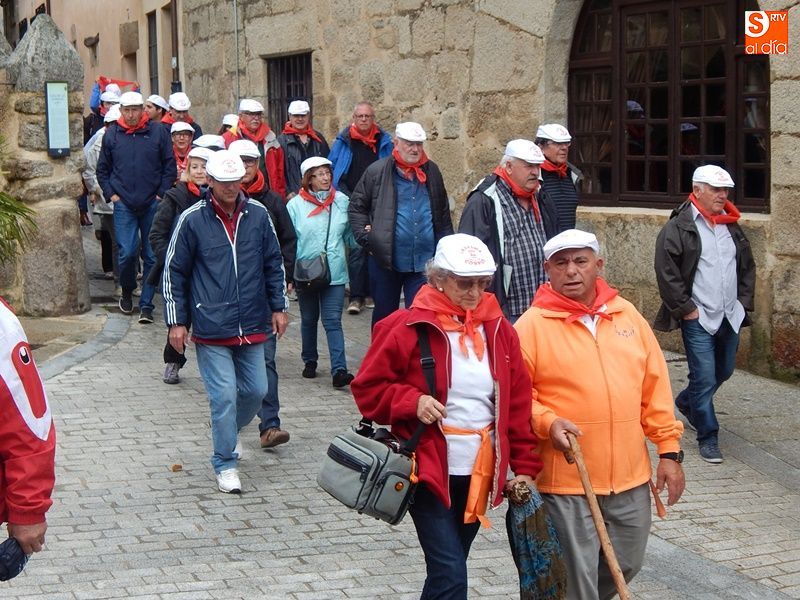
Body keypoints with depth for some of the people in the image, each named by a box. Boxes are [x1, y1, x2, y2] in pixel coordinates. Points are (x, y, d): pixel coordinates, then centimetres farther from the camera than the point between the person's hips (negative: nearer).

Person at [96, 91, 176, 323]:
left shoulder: (158, 132, 0)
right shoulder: (111, 134, 4)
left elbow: (170, 165, 4)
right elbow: (102, 169, 13)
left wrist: (162, 194, -2)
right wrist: (111, 194, 3)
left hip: (153, 204, 0)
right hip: (124, 204, 0)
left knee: (152, 255, 1)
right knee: (127, 252, -6)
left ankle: (146, 304, 8)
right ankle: (127, 292, 20)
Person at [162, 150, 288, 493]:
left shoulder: (258, 215, 4)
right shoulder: (192, 220, -5)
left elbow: (274, 264, 16)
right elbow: (173, 272, 1)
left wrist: (278, 307, 12)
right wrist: (176, 322, -1)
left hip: (252, 326, 4)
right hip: (211, 330, -4)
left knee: (256, 389, 9)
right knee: (224, 395, -7)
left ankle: (229, 431, 39)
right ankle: (226, 464, 7)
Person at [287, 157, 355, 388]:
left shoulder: (341, 201, 5)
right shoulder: (296, 205, -2)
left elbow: (349, 236, 13)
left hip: (335, 272, 0)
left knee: (333, 321, -7)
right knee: (309, 319, 14)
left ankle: (339, 370, -13)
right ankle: (310, 361, 31)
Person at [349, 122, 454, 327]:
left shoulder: (431, 172, 8)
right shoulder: (377, 171, -3)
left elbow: (443, 214, 17)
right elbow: (357, 207, 3)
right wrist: (366, 238, -7)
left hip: (423, 262, 2)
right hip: (385, 260, -2)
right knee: (384, 314, 13)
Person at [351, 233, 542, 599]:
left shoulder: (497, 329, 6)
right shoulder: (409, 328, -9)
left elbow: (518, 402, 9)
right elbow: (367, 388, -3)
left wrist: (524, 466, 5)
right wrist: (412, 402, -19)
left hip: (480, 474, 5)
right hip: (429, 472, -5)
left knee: (448, 571, 16)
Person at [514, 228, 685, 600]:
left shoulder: (627, 315, 7)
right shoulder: (532, 325, -6)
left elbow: (655, 389, 9)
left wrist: (669, 450, 6)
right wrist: (547, 423, -21)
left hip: (630, 477, 5)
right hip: (566, 480, -4)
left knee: (626, 565, 17)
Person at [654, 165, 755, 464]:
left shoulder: (732, 227, 11)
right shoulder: (678, 228, -10)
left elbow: (747, 267, 20)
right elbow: (666, 273, -14)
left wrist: (744, 301, 9)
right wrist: (686, 308, -14)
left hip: (730, 317, 7)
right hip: (698, 318, -7)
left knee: (724, 371, 20)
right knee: (705, 378, -6)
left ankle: (687, 401, 46)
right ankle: (708, 438, 6)